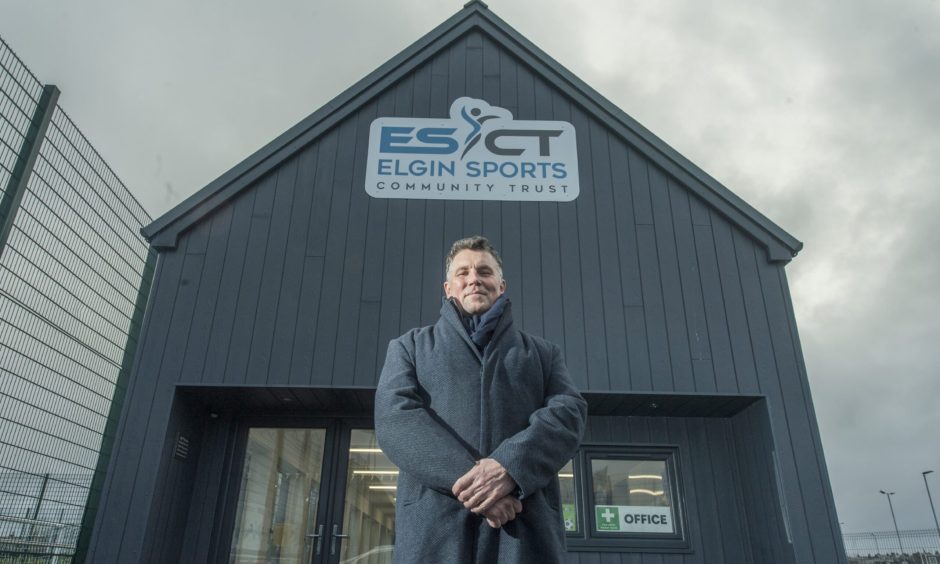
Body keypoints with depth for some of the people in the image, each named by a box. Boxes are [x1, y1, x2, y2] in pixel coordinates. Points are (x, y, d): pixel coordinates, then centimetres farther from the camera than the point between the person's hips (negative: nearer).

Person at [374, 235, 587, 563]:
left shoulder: (543, 352, 21)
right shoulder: (410, 346, 18)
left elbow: (568, 413, 4)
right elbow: (396, 417, 1)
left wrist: (509, 467, -16)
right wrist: (467, 476, -15)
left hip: (528, 524, 1)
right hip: (434, 523, 0)